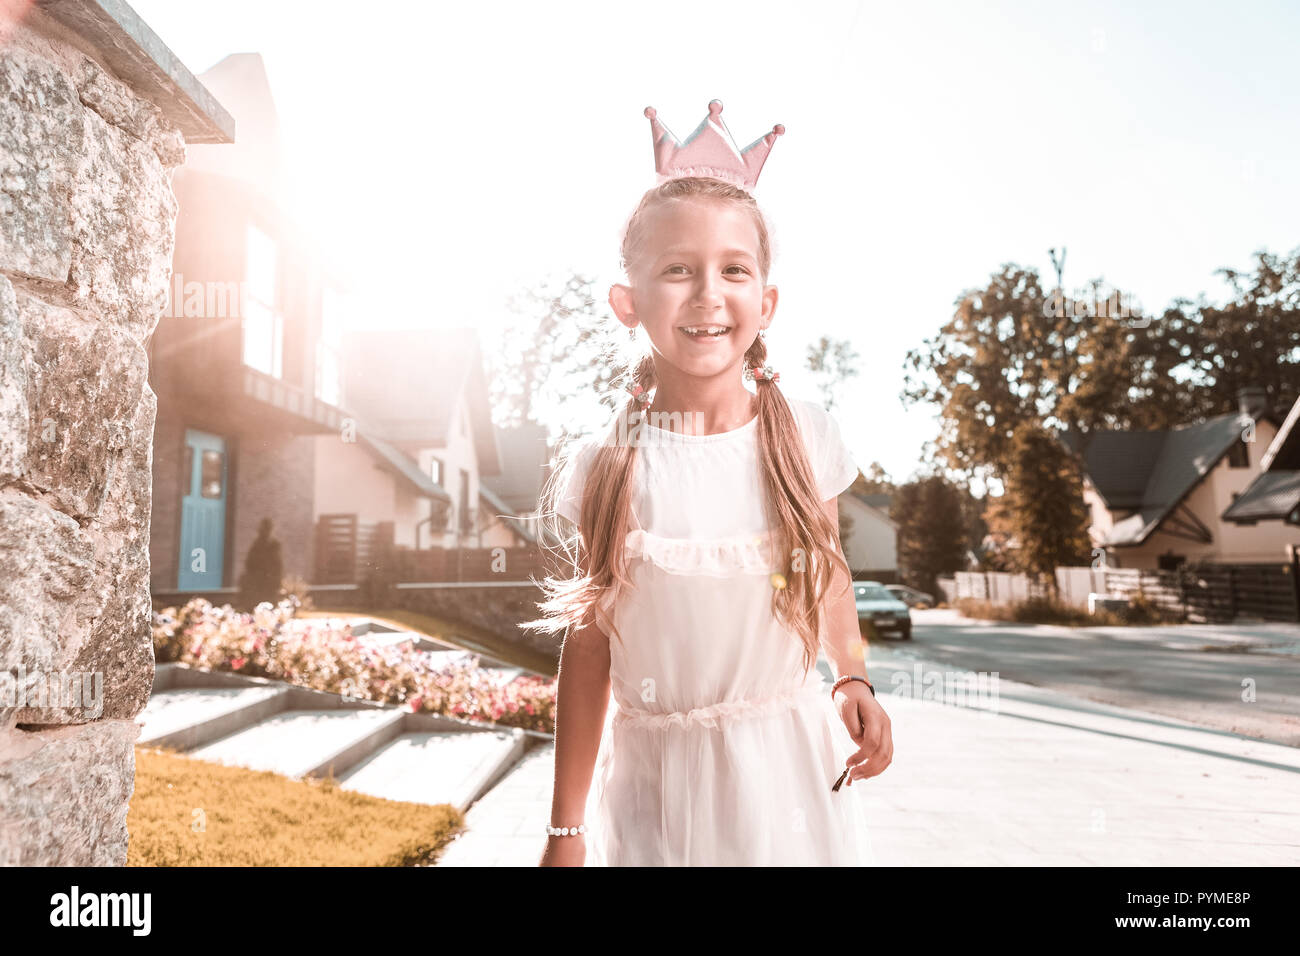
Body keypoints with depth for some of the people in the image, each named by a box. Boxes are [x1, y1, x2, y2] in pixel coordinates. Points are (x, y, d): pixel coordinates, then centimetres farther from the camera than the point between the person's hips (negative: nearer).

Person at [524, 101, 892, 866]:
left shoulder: (805, 437, -6)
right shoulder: (603, 470, -11)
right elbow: (589, 645, -5)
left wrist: (854, 678, -7)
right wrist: (566, 829, 0)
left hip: (793, 760, 2)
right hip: (658, 774, -1)